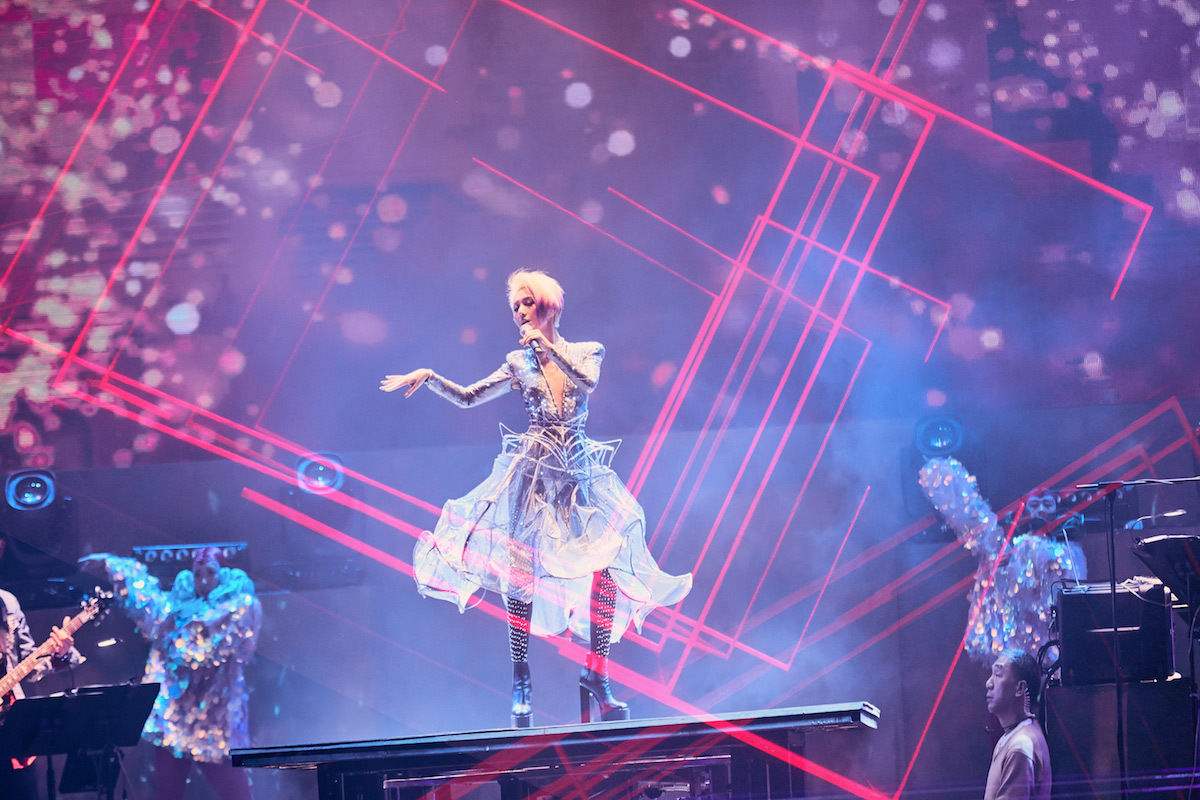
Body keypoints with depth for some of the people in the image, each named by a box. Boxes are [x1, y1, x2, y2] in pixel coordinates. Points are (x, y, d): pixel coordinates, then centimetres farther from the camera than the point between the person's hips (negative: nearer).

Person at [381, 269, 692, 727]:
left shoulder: (586, 352, 7)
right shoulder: (519, 363, 10)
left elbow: (588, 381, -15)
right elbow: (467, 399, 11)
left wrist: (549, 346, -16)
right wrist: (428, 377, -2)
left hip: (580, 474, 0)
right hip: (533, 474, 0)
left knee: (606, 568, -11)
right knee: (521, 573, -7)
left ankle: (597, 675, -2)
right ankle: (520, 681, 0)